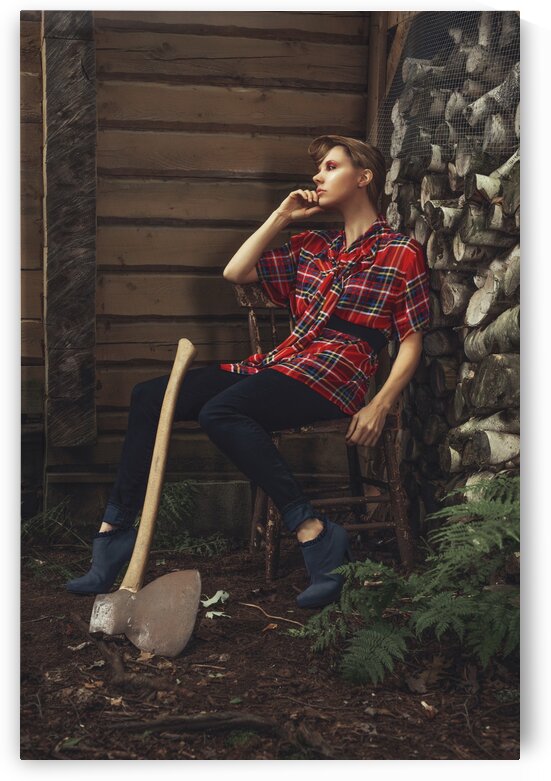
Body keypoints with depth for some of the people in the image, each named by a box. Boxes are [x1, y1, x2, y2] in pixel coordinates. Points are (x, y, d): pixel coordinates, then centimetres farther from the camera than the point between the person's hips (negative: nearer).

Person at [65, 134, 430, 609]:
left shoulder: (401, 252, 5)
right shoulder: (312, 245, 23)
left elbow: (412, 342, -1)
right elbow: (236, 272, 19)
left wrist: (379, 406, -14)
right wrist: (282, 217, 17)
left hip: (335, 374, -7)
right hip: (280, 363, 7)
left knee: (220, 412, -35)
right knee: (149, 396, -7)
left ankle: (315, 534, -32)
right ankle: (115, 529, -8)